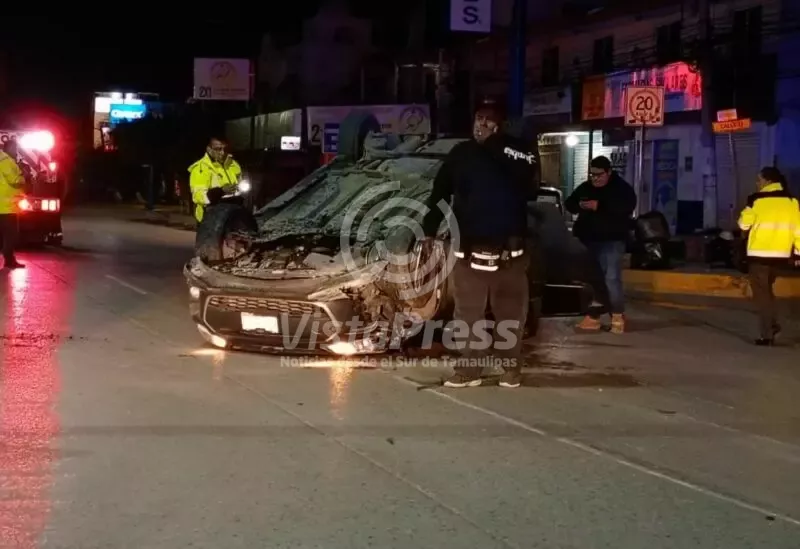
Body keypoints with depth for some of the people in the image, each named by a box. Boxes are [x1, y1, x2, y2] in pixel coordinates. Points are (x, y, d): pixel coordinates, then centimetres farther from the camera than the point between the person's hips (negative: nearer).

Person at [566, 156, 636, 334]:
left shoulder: (622, 188, -2)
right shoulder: (585, 188, 13)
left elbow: (627, 207, -18)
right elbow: (568, 204, 17)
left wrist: (599, 206, -25)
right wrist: (579, 205, -8)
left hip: (611, 241, -5)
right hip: (588, 240, 5)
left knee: (611, 279, -13)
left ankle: (618, 316, -1)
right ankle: (593, 317, 10)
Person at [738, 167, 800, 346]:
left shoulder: (757, 199, -9)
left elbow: (744, 224, -3)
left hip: (759, 253, -5)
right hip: (780, 254, 5)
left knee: (761, 293, 1)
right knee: (766, 290, 24)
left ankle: (767, 334, -4)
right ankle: (773, 324, 14)